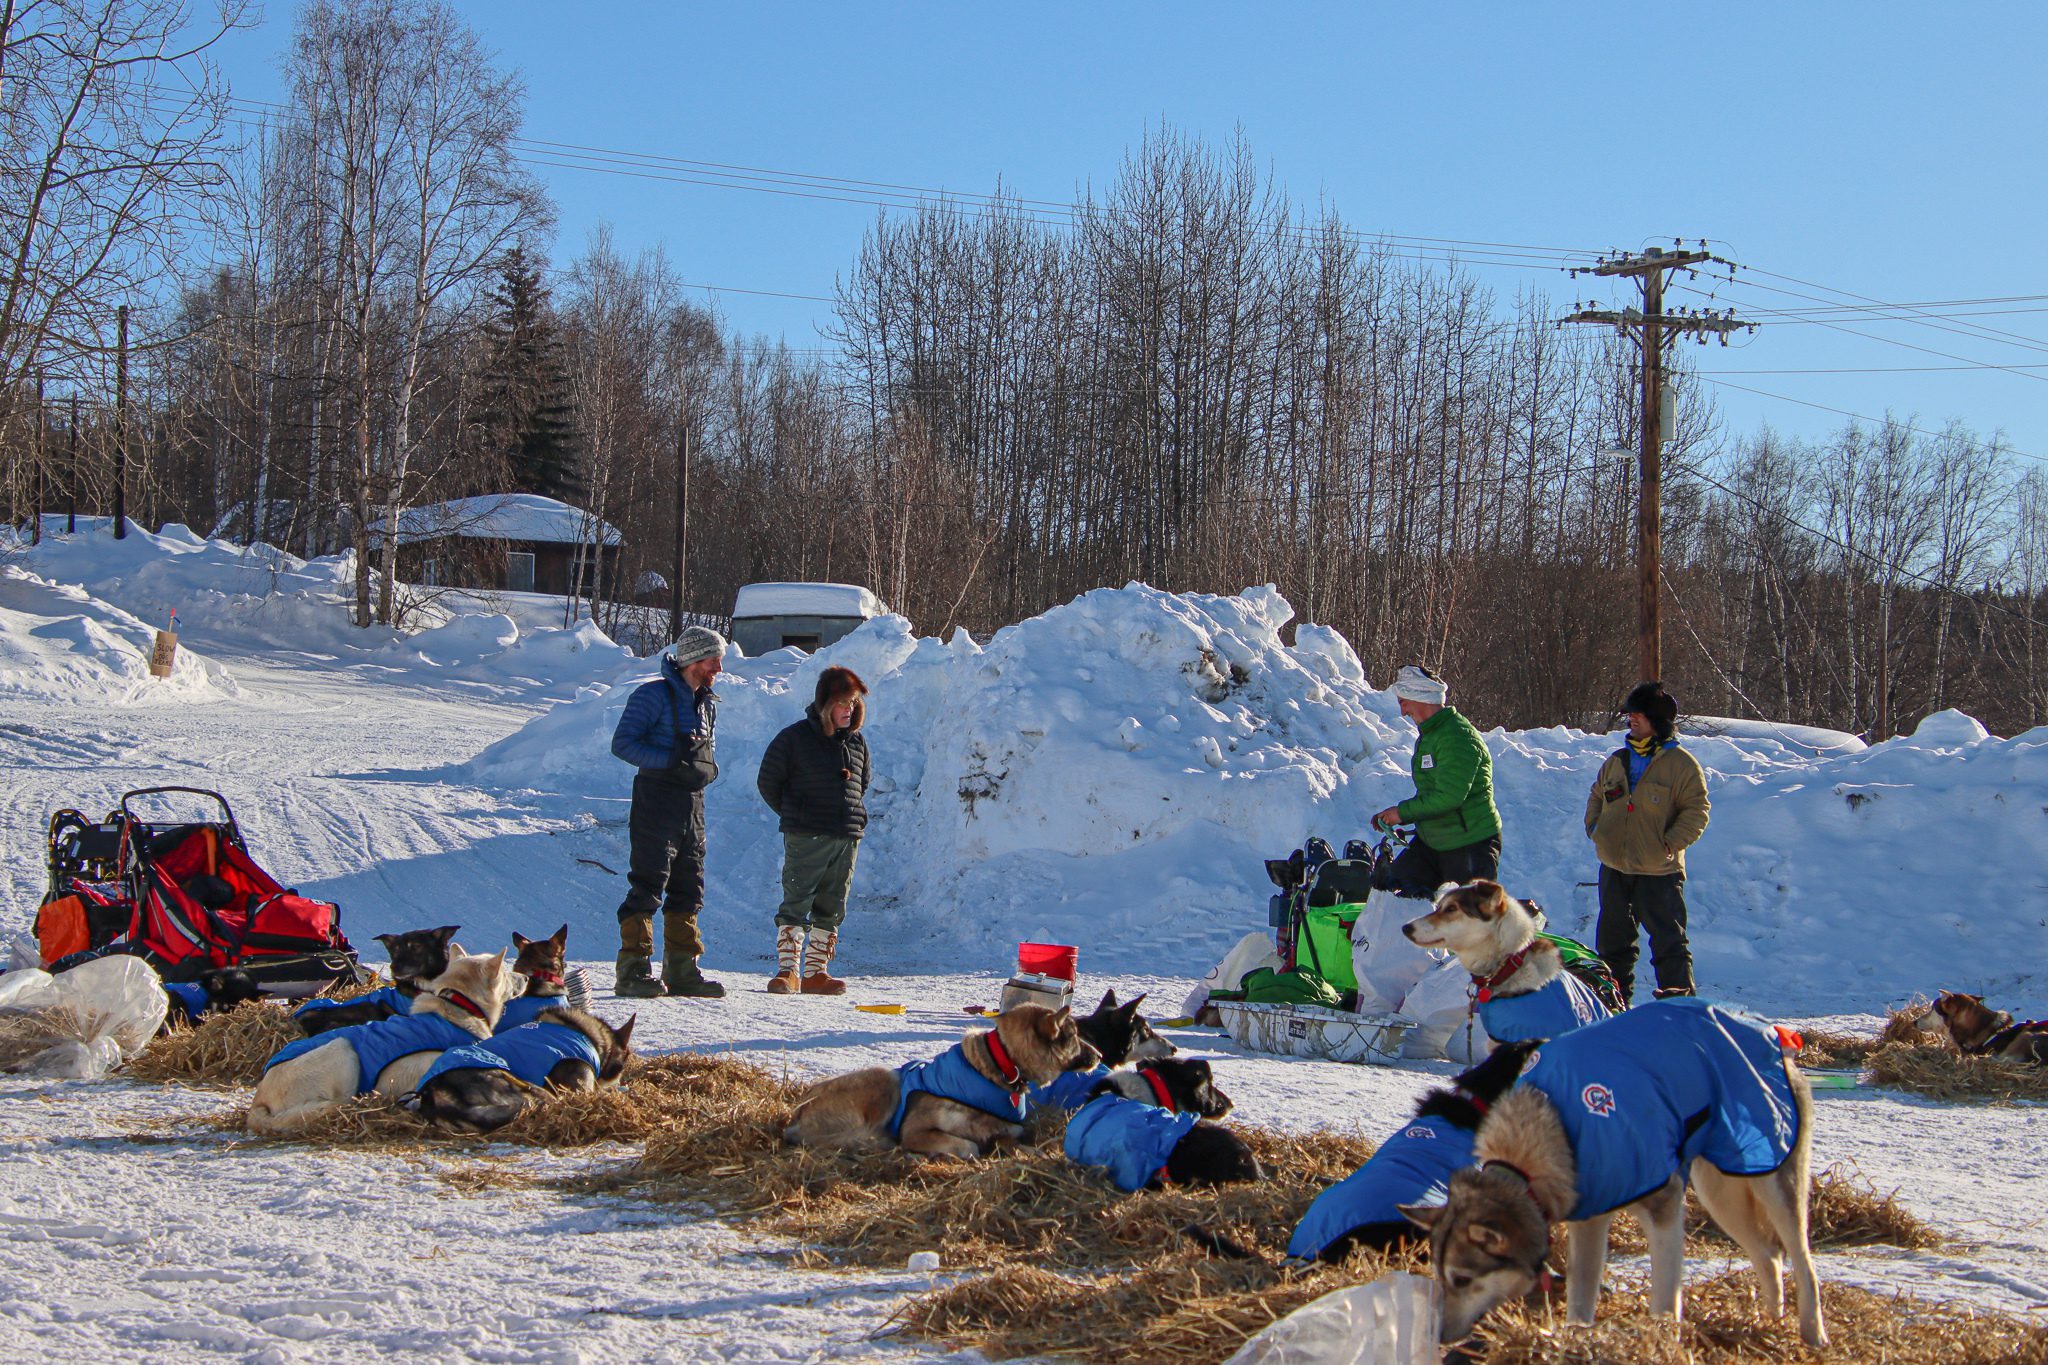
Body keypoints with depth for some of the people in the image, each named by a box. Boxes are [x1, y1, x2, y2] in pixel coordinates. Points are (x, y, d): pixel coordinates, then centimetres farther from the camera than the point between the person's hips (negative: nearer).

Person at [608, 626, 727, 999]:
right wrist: (672, 762, -19)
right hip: (656, 803, -8)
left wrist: (706, 768, 1)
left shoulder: (707, 702, 16)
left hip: (692, 805, 8)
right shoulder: (655, 695, -8)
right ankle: (634, 969, -5)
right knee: (648, 885, -8)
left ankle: (682, 970, 15)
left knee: (689, 888, 8)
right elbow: (622, 743, -14)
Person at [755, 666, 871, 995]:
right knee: (796, 904, -7)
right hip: (806, 839, -5)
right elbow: (768, 781, 2)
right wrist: (794, 816, 3)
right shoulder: (795, 738, -4)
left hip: (846, 840, 5)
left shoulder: (857, 743, 13)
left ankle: (815, 972, 12)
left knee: (831, 909, 6)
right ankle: (787, 969, -5)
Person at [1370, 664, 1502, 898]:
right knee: (1389, 887, -1)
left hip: (1471, 845, -9)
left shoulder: (1458, 737, -19)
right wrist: (1393, 817, 5)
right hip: (1431, 841, 9)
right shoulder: (1427, 736, 12)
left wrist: (1403, 812, -18)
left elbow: (1449, 797, -27)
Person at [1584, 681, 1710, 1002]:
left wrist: (1671, 843, -17)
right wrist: (1594, 828, 9)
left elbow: (1696, 810, -8)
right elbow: (1597, 796, 25)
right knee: (1612, 940, 13)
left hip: (1659, 871, -6)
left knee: (1669, 941, -3)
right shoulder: (1617, 761, 12)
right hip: (1614, 867, 6)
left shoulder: (1681, 764, -6)